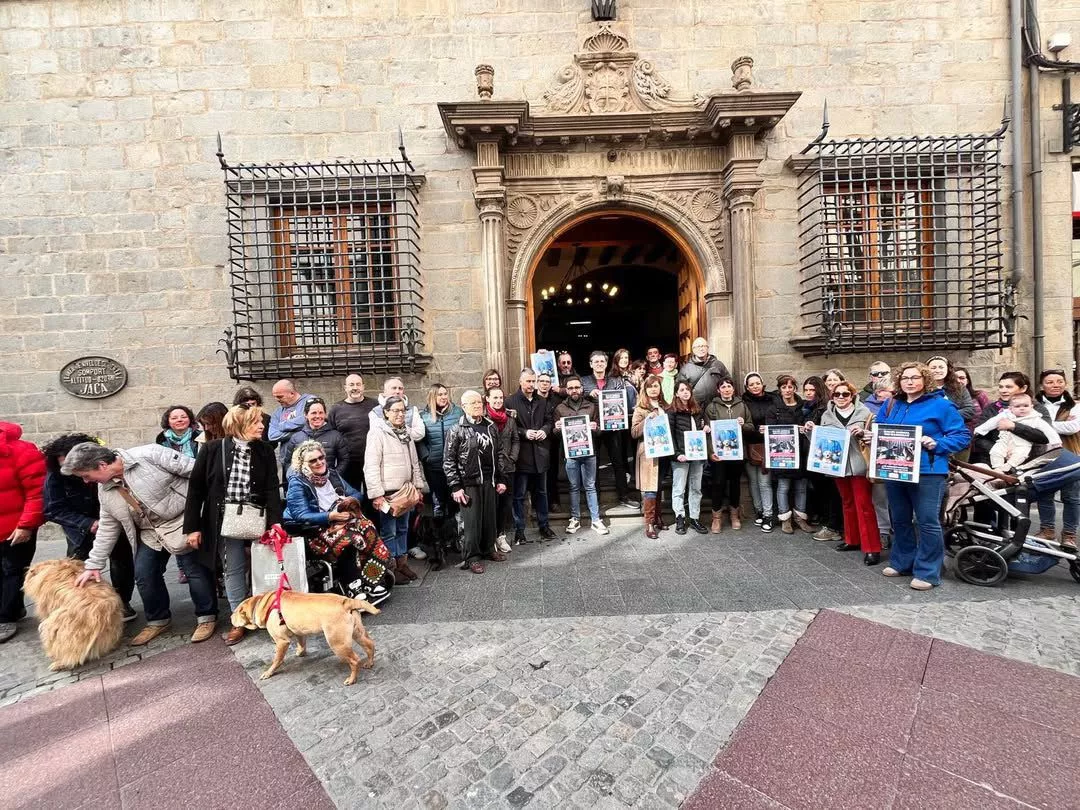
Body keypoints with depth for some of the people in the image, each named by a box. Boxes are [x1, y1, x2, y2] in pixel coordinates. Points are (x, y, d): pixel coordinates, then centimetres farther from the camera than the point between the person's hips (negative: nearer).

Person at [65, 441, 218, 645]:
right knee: (143, 575, 6)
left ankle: (207, 617, 11)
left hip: (182, 521, -7)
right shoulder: (105, 490, 5)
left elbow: (195, 469, -20)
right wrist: (94, 564, 13)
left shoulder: (149, 455, -20)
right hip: (149, 532, 8)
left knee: (195, 569, -5)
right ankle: (158, 620, 29)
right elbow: (107, 528, 15)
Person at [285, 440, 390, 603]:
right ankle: (354, 590, -23)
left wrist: (351, 500, -9)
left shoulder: (332, 475, 13)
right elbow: (301, 516, -14)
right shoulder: (297, 482, -5)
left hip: (342, 520, 5)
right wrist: (330, 516, -24)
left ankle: (372, 583, -23)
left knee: (368, 528, -25)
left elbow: (356, 493, 16)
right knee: (348, 539, -33)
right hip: (316, 529, -5)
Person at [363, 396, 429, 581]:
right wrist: (376, 494, -19)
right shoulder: (378, 432, -12)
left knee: (403, 528, 15)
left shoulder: (406, 431, 10)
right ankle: (392, 568, 15)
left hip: (406, 490, 7)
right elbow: (371, 466, -16)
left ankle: (402, 563, 27)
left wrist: (418, 485, 12)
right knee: (389, 532, 2)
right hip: (388, 491, -7)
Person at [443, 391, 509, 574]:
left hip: (489, 481, 5)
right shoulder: (457, 430, -8)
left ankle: (488, 549, 33)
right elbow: (449, 461, -8)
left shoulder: (491, 426, 6)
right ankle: (471, 557, 18)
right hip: (469, 483, -4)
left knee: (490, 517, 13)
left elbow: (500, 453, 11)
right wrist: (455, 487, -11)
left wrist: (501, 479, 8)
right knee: (472, 520, 2)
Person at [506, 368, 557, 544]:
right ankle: (519, 530, 16)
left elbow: (550, 420, 13)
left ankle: (543, 525, 32)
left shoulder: (543, 401, 10)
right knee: (519, 494, 4)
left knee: (541, 492, 18)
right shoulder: (511, 402, -7)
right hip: (521, 454, -5)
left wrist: (545, 430, -7)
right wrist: (524, 433, -21)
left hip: (540, 452, 5)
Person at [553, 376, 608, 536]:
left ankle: (596, 520, 14)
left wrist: (595, 428, -15)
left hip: (589, 452, 0)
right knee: (574, 487, 9)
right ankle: (575, 519, 20)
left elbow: (599, 428, 8)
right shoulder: (560, 408, 5)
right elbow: (555, 434, 6)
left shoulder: (591, 406, 7)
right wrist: (557, 429, -16)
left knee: (590, 487, 6)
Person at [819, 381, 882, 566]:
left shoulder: (864, 412, -1)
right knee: (848, 504, 15)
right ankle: (852, 540, 27)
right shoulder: (827, 415, 9)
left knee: (864, 506, -3)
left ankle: (872, 548, 4)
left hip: (859, 465, -4)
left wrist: (862, 433, -21)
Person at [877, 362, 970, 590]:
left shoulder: (940, 404, -3)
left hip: (927, 472, -5)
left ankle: (927, 572, 9)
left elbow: (962, 436, -5)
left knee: (927, 522, -2)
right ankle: (902, 562, 28)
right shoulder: (891, 406, 12)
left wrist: (936, 444, -20)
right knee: (900, 520, 15)